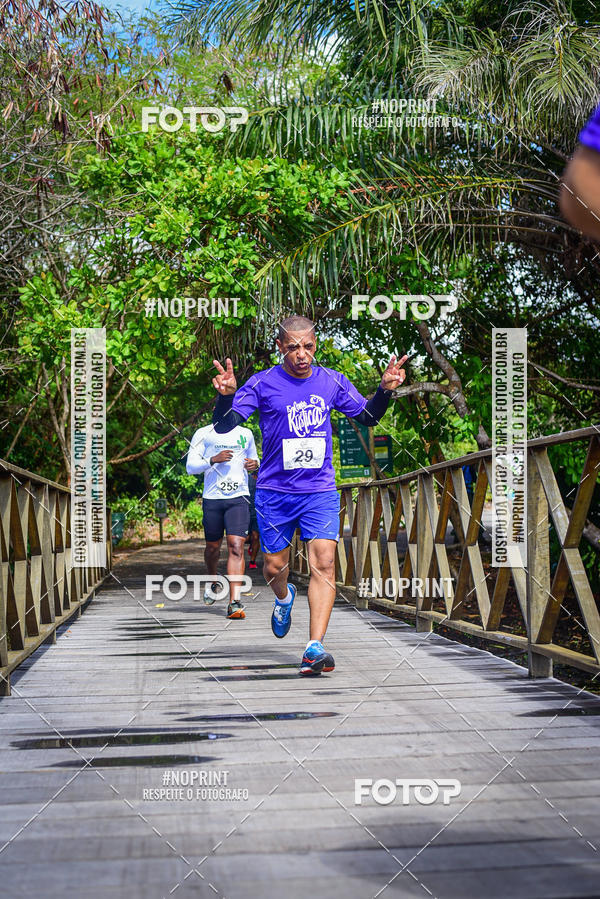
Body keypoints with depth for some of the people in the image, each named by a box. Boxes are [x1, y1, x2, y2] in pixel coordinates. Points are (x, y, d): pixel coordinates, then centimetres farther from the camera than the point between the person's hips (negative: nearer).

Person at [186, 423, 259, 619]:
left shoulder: (245, 434, 14)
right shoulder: (204, 434, 4)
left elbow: (254, 458, 28)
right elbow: (190, 466, -1)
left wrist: (255, 464, 3)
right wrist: (213, 460, -17)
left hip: (238, 498, 0)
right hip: (212, 498, 0)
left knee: (236, 545, -14)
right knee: (213, 546, 12)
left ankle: (234, 603, -19)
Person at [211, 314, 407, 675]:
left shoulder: (332, 381, 3)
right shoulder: (263, 384, -5)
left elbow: (368, 418, 15)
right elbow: (223, 426, -11)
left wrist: (385, 390, -4)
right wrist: (226, 395, -31)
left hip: (321, 492, 1)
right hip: (275, 492, -1)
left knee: (324, 563, -14)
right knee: (275, 567, 8)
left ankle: (315, 648, -15)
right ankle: (284, 597, 45)